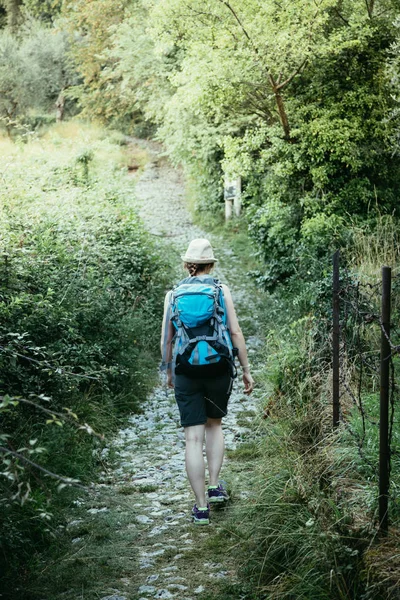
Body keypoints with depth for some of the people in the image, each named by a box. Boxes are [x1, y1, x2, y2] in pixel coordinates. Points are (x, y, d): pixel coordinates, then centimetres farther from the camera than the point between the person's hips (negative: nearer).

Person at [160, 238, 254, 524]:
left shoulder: (173, 294, 4)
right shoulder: (221, 290, 0)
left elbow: (166, 339, 5)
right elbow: (236, 332, -4)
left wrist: (169, 371, 19)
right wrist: (247, 369, 4)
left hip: (186, 373, 0)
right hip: (219, 370, 0)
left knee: (194, 438, 2)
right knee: (214, 425, 24)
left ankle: (202, 507, 4)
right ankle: (214, 487, 21)